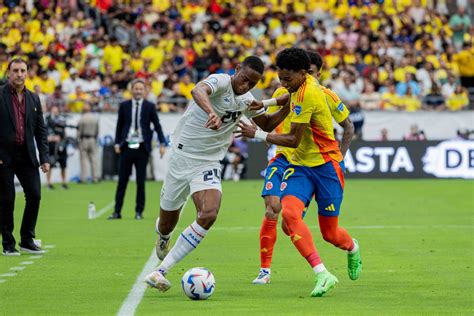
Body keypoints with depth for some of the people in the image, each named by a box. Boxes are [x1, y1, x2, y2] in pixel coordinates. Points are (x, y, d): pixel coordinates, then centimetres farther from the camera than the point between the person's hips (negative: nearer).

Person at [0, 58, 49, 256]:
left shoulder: (33, 99, 11)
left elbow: (41, 130, 13)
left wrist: (44, 158, 5)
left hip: (27, 156, 4)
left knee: (34, 195, -1)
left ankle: (27, 240, 11)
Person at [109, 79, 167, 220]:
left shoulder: (150, 106, 3)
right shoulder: (124, 105, 7)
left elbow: (157, 126, 2)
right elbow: (119, 125, 10)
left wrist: (162, 143, -7)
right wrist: (117, 143, 2)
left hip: (142, 148, -1)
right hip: (127, 147, 1)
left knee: (141, 181, 3)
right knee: (122, 180, 1)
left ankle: (139, 212, 9)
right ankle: (117, 211, 5)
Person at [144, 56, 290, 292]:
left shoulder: (246, 101, 6)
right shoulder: (220, 82, -15)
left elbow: (267, 124, 24)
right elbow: (198, 91, -39)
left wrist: (288, 105, 7)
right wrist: (212, 112, -59)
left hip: (208, 165, 4)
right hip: (181, 157, -4)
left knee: (209, 215, -24)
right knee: (167, 223, 10)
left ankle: (161, 271, -20)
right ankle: (163, 240, 52)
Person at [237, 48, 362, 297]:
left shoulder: (307, 94, -21)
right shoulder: (302, 86, 5)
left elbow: (293, 140, -18)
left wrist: (257, 134, -13)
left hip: (326, 166, -7)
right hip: (301, 164, 7)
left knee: (329, 233, 2)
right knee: (289, 213, -22)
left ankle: (352, 248, 41)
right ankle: (322, 274, -24)